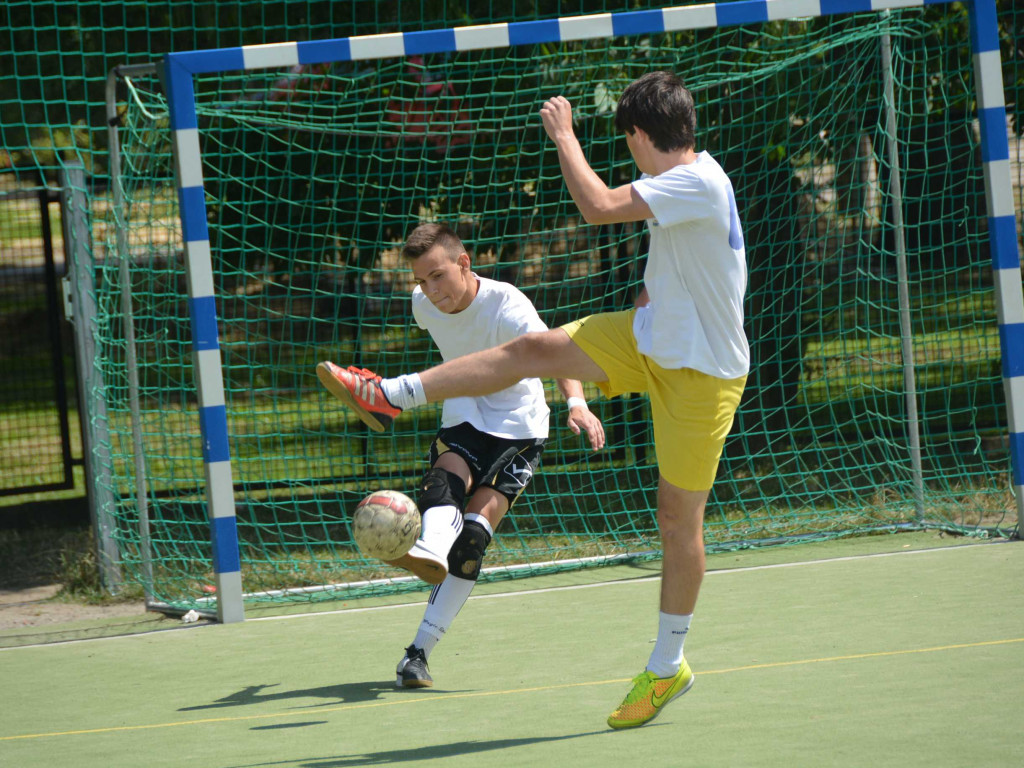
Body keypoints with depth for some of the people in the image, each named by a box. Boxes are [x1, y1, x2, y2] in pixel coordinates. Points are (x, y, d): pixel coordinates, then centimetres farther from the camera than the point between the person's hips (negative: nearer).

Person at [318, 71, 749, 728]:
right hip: (653, 338, 9)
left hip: (699, 372, -9)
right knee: (534, 351, 4)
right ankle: (393, 395, 13)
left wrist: (564, 135, -24)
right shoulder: (683, 179, 2)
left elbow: (598, 206, -36)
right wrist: (653, 296, 11)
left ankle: (668, 667, 14)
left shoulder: (698, 183, -27)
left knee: (680, 517, 1)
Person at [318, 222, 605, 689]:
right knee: (443, 481, -30)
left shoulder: (506, 305, -25)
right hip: (463, 419, 5)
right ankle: (431, 551, -62)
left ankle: (420, 650, -19)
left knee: (473, 535, -18)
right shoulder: (424, 304, -7)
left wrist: (576, 402, -61)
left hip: (518, 427, -5)